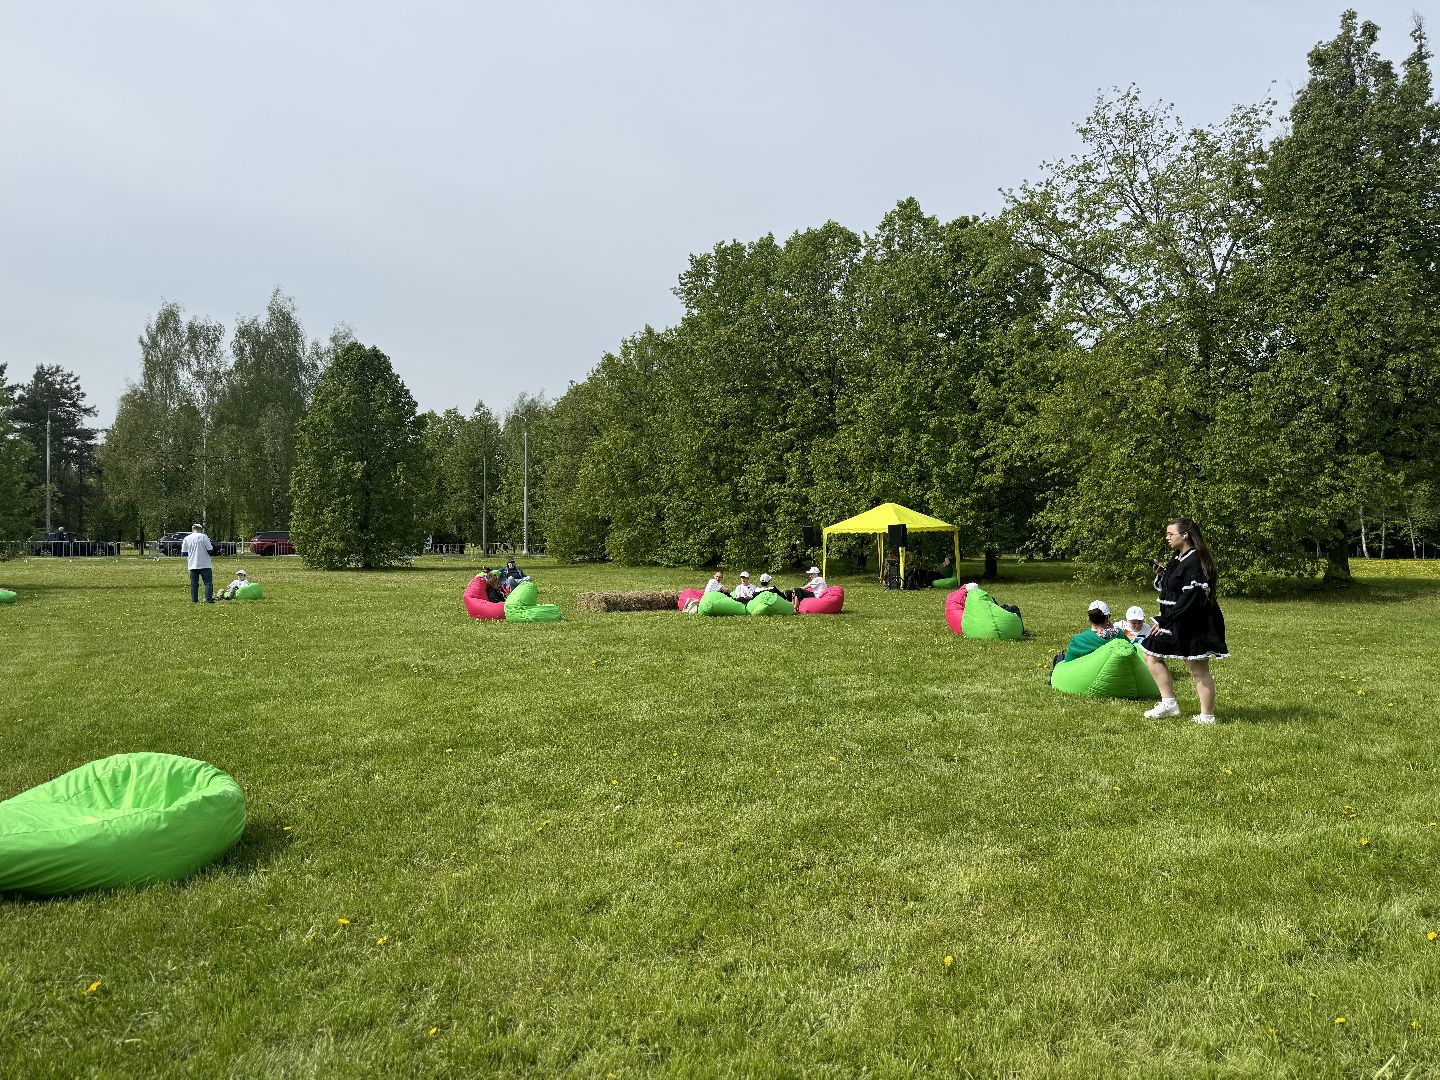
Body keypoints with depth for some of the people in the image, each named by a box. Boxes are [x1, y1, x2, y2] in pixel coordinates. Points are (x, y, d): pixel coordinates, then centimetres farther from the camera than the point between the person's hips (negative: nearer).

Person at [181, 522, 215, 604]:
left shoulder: (186, 539, 5)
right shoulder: (203, 537, -8)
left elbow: (184, 553, 9)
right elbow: (210, 550, -9)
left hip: (192, 565, 4)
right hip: (204, 565, -4)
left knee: (194, 583, 9)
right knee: (208, 582, -1)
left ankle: (194, 600, 8)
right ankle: (209, 599, -9)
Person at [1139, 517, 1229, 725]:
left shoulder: (1195, 561, -19)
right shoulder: (1177, 559, 12)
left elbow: (1190, 598, -24)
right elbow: (1166, 590, 19)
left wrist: (1165, 621, -21)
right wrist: (1161, 573, 0)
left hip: (1194, 624, -11)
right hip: (1173, 621, 11)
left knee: (1198, 669, -3)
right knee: (1150, 654, 13)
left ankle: (1207, 716, 6)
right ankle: (1169, 703, 16)